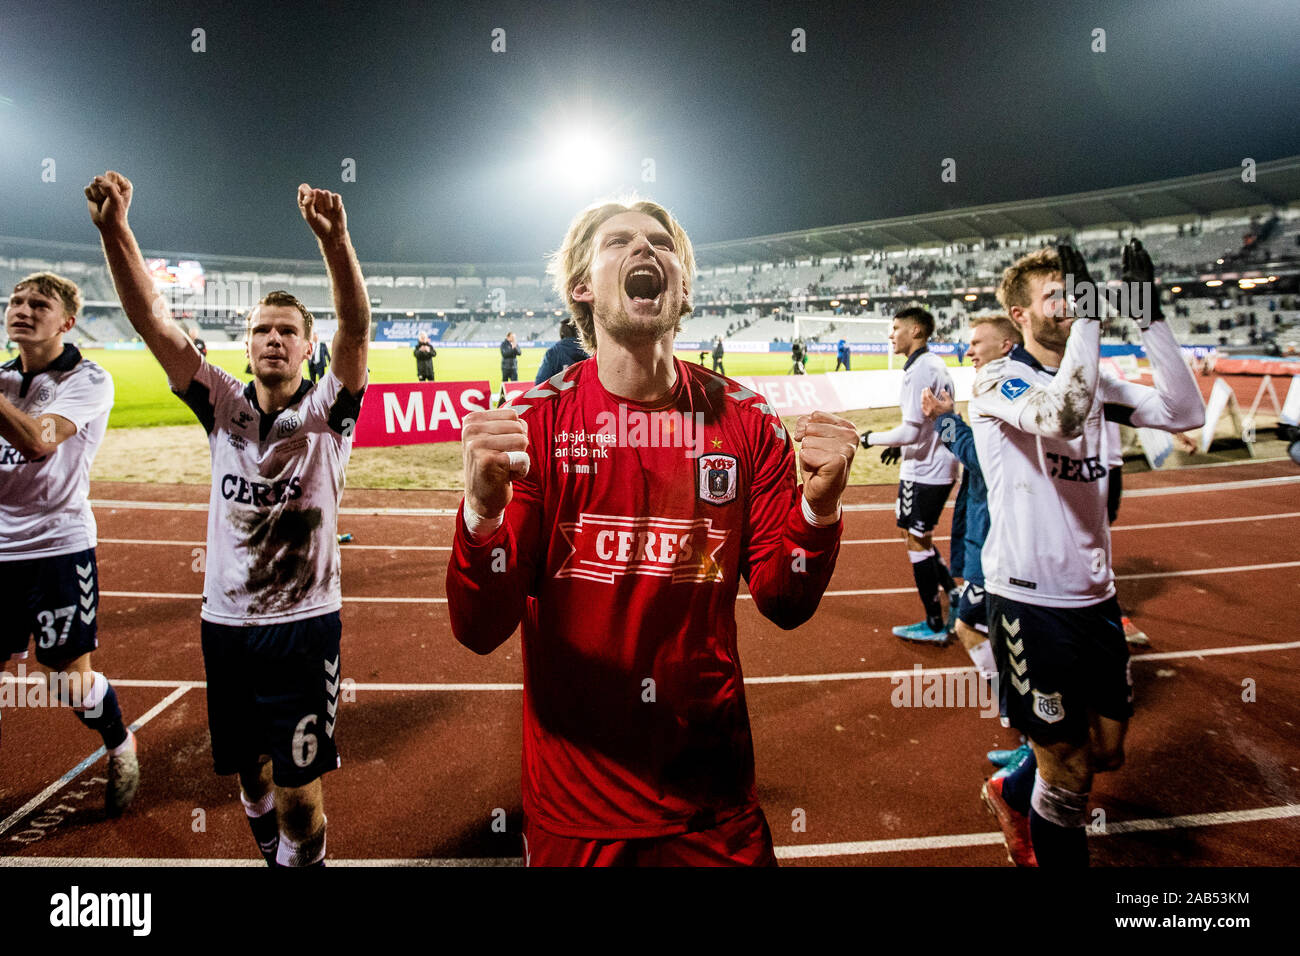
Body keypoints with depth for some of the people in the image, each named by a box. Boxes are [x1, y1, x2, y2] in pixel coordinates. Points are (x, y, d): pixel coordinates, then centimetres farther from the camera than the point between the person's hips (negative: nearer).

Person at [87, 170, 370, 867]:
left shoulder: (326, 412, -6)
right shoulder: (224, 407, 2)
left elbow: (357, 328, -24)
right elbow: (152, 322, -8)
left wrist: (334, 240, -40)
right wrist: (114, 229, -23)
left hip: (305, 624, -3)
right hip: (225, 620, 4)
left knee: (300, 793, -2)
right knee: (250, 771, 19)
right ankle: (271, 851, 44)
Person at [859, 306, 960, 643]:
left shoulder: (920, 370, -19)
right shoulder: (935, 365, 12)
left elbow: (910, 431, -23)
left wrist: (872, 438, -9)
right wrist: (903, 446, 21)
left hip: (924, 471, -10)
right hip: (936, 466, 10)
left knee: (917, 542, 0)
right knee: (919, 539, 20)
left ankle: (934, 625, 10)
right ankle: (955, 596, 24)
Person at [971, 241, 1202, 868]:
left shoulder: (1091, 382, 10)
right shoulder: (996, 381, -12)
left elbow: (1184, 414, -2)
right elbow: (1059, 416, -33)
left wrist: (1148, 317, -7)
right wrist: (1086, 316, -27)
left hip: (1095, 595, 7)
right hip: (1031, 601, -7)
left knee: (1106, 750, 20)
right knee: (1070, 773, 3)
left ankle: (1013, 795, 45)